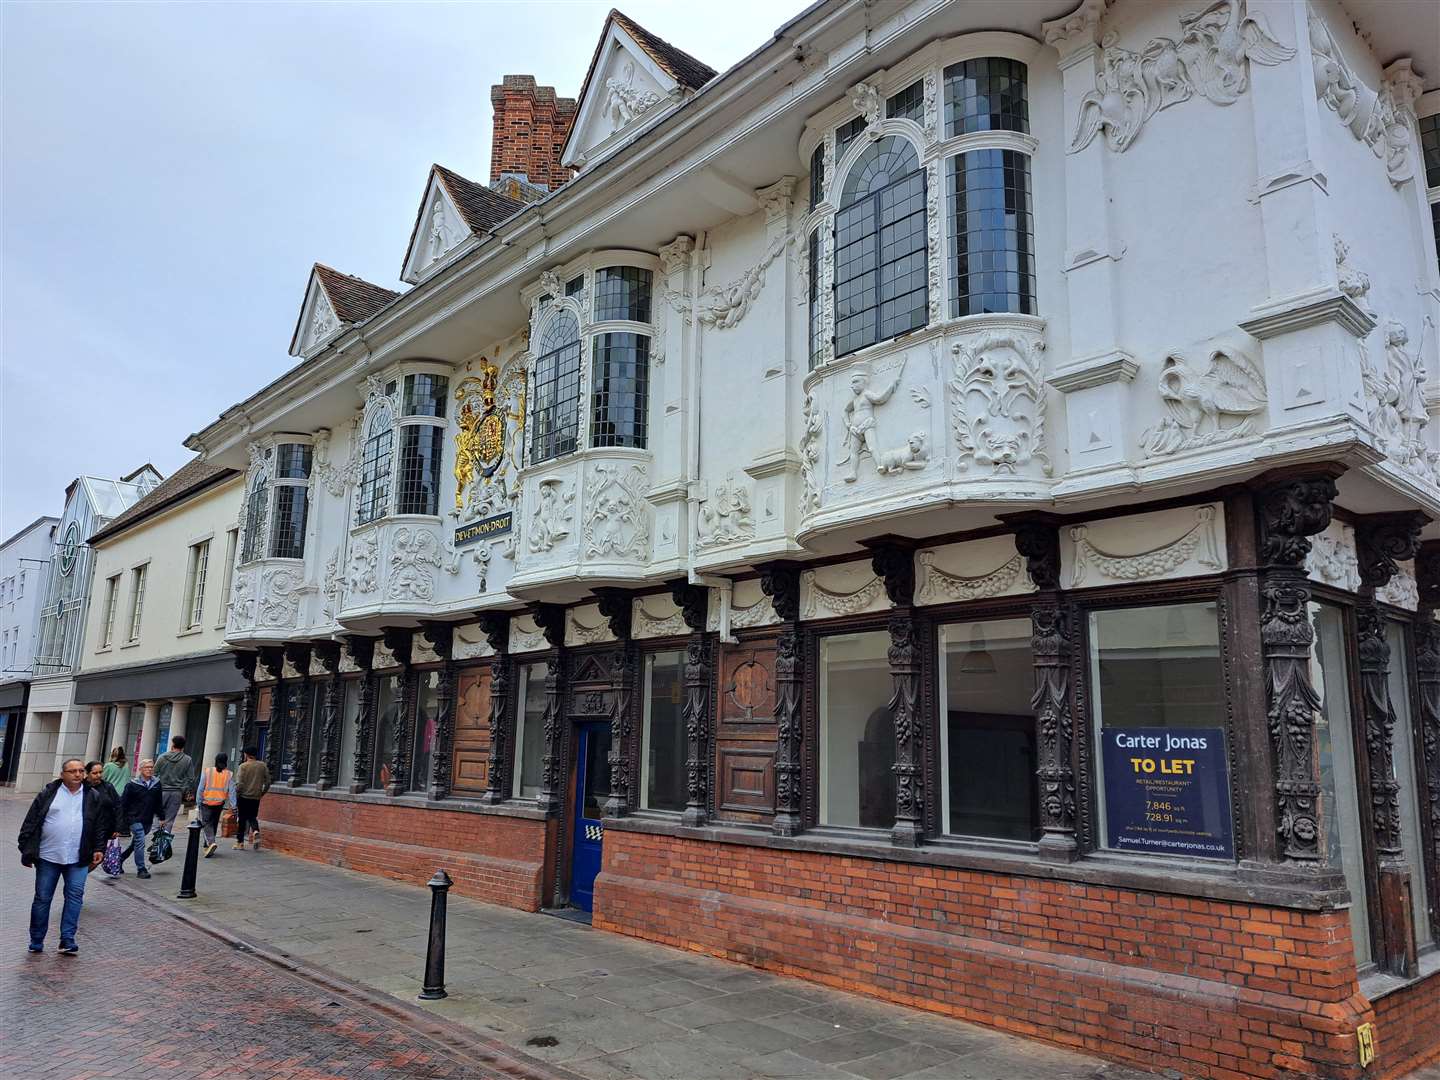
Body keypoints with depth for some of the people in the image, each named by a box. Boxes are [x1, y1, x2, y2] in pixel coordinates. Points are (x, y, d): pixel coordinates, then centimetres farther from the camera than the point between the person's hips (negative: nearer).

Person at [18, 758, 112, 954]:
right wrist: (27, 849, -2)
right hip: (48, 857, 0)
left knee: (75, 895, -6)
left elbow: (101, 826, 9)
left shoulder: (94, 797, 5)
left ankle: (67, 939, 0)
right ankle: (36, 941, 21)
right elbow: (31, 823, 3)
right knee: (42, 898, 8)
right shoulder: (48, 794, 1)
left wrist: (99, 849, 1)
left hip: (78, 858, 0)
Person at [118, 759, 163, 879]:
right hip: (134, 818, -5)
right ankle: (141, 869, -5)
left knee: (135, 843, 14)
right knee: (140, 842, -11)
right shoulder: (133, 784, -6)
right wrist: (122, 820, -8)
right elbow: (123, 802, -5)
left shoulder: (156, 784, 7)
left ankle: (120, 858, 35)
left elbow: (159, 802, 16)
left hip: (148, 820, 5)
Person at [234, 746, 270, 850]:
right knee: (252, 817, 16)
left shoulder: (243, 766, -9)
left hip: (244, 796, -3)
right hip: (256, 797, 3)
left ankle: (240, 842, 11)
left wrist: (236, 795, -1)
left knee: (242, 819, 7)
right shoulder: (263, 766, 3)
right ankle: (256, 831, -12)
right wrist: (262, 793, 16)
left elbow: (240, 783, -14)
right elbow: (268, 782, 4)